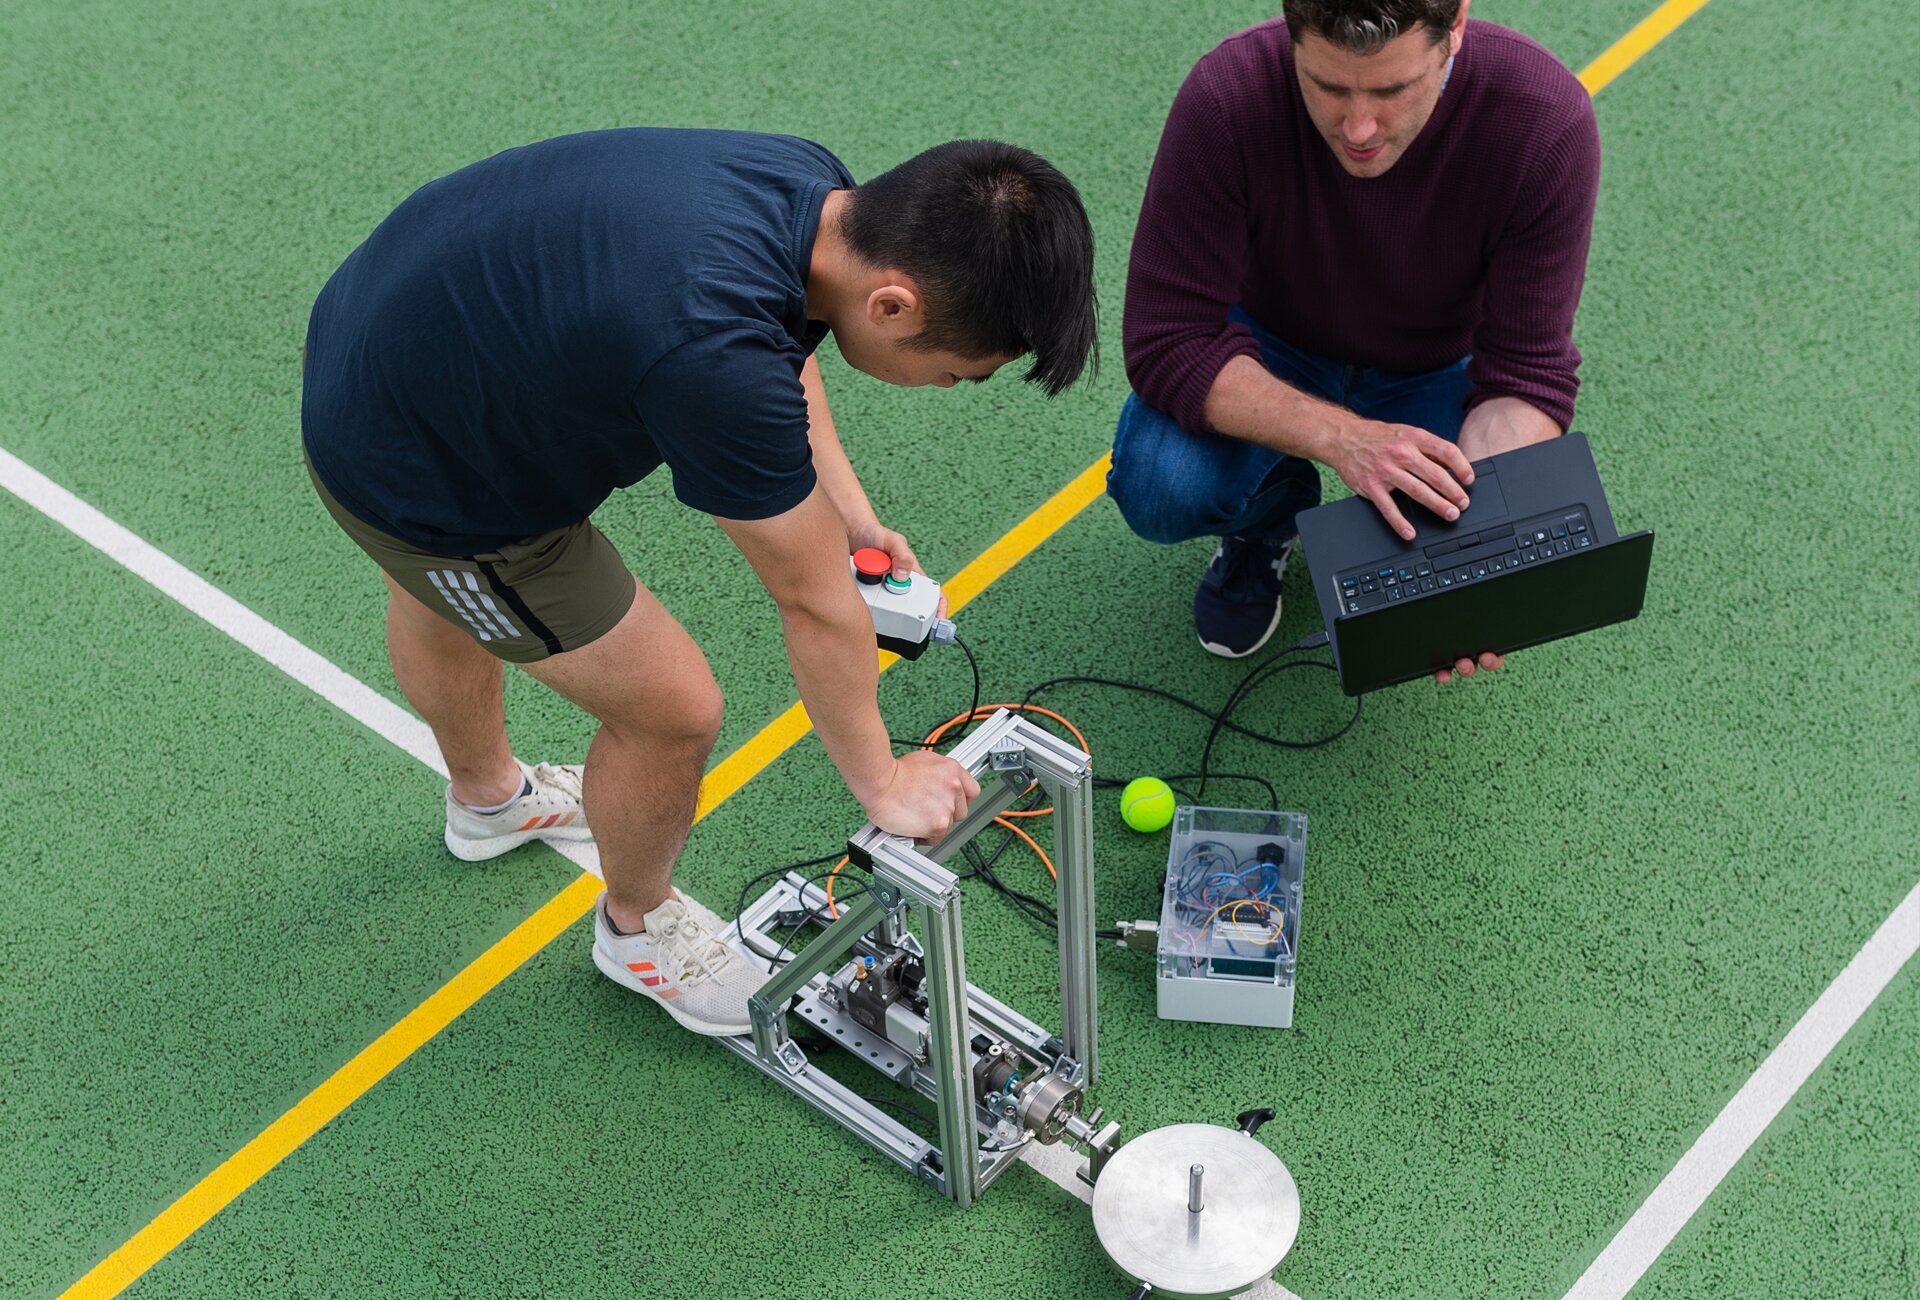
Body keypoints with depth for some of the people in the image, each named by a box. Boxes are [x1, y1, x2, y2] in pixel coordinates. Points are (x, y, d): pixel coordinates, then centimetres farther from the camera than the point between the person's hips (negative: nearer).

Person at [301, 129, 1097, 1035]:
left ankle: (487, 798, 67)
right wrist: (882, 783, -11)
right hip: (417, 481, -9)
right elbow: (813, 603, -26)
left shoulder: (813, 186, -17)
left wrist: (846, 509, 1)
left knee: (439, 603, 36)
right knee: (671, 709, 2)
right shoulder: (717, 353, -41)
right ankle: (638, 927, 34)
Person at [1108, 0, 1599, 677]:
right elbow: (1167, 341, -31)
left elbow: (1526, 373, -24)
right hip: (1274, 348, 0)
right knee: (1159, 489, -30)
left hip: (1441, 366, 1)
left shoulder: (1547, 120, -31)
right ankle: (1270, 515, 8)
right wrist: (1342, 437, -44)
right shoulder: (1226, 98, -33)